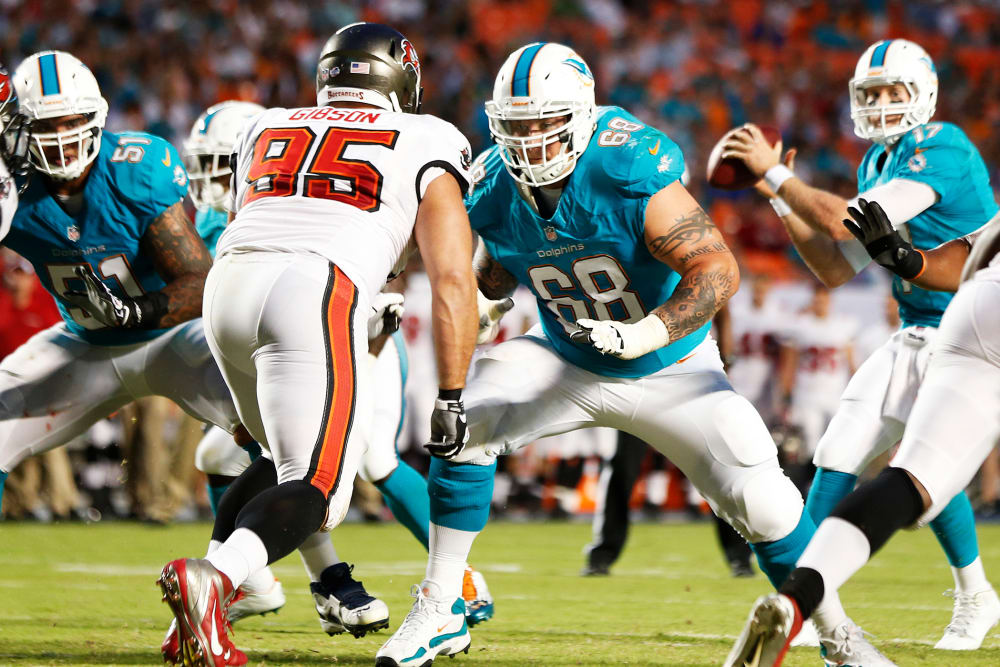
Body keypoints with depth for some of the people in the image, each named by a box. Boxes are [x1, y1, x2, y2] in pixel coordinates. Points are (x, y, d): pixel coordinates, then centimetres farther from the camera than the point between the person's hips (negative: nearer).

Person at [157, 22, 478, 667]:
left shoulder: (267, 129, 30)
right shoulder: (424, 143, 18)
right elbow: (453, 280, 10)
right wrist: (451, 398, 15)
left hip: (229, 283, 5)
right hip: (318, 294, -5)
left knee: (287, 458, 25)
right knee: (314, 491, -7)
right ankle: (211, 578, -35)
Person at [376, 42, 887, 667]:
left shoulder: (629, 169, -31)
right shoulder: (494, 190, -14)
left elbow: (718, 269, -32)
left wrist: (645, 335, -43)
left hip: (670, 368, -3)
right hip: (569, 360, 4)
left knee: (759, 497, -15)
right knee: (464, 424, -20)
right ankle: (440, 611, -8)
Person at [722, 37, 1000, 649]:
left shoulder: (942, 151, -17)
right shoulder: (879, 163, 11)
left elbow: (847, 224, -23)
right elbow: (837, 269, 12)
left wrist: (776, 173, -16)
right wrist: (777, 198, 5)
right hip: (917, 338, 9)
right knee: (839, 456, 3)